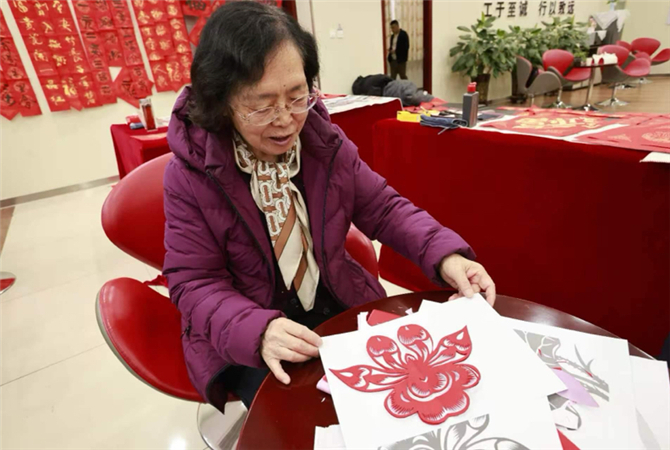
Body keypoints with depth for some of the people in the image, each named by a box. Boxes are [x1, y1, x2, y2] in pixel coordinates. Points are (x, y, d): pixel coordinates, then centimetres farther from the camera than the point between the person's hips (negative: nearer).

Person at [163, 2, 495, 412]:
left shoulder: (326, 142, -6)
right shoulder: (190, 175, -16)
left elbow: (385, 209, 0)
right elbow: (194, 283, -13)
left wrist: (444, 255, -18)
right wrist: (257, 330, -32)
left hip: (342, 312, 4)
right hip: (245, 342, -2)